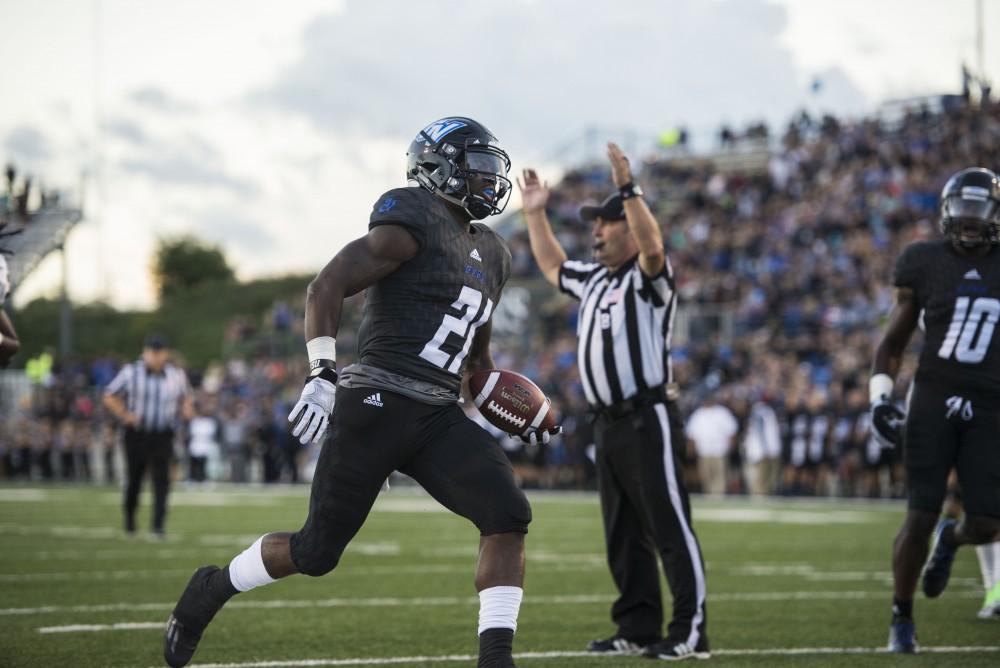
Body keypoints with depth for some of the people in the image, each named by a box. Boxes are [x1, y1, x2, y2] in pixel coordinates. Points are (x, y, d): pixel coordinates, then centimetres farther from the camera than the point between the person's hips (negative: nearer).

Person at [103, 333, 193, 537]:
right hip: (136, 434, 0)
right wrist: (124, 415, -11)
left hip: (163, 435, 0)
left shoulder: (177, 374, 2)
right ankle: (129, 521, 29)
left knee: (161, 479, -11)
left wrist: (187, 409, -4)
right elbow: (109, 396, 4)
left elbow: (185, 397, 19)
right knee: (133, 479, 9)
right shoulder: (131, 372, -3)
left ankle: (159, 524, -10)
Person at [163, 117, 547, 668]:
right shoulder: (413, 224, -8)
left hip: (439, 416, 7)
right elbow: (326, 287, -15)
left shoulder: (491, 254, 19)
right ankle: (212, 588, 26)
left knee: (508, 517, -15)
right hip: (378, 403, -7)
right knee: (318, 550, 1)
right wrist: (322, 374, -25)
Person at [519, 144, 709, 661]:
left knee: (670, 528, -10)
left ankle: (691, 632, -10)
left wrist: (628, 189, -35)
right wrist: (535, 213, 32)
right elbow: (551, 266, 36)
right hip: (608, 422, 9)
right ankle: (638, 629, 19)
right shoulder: (594, 279, 19)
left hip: (648, 419, -9)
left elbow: (652, 245, -29)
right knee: (623, 535, 12)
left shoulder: (649, 276, -7)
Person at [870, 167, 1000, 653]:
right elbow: (893, 342, 8)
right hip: (933, 399, -2)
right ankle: (902, 619, 14)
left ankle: (950, 539, 34)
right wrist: (880, 396, -4)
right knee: (920, 517, -5)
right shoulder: (925, 263, 0)